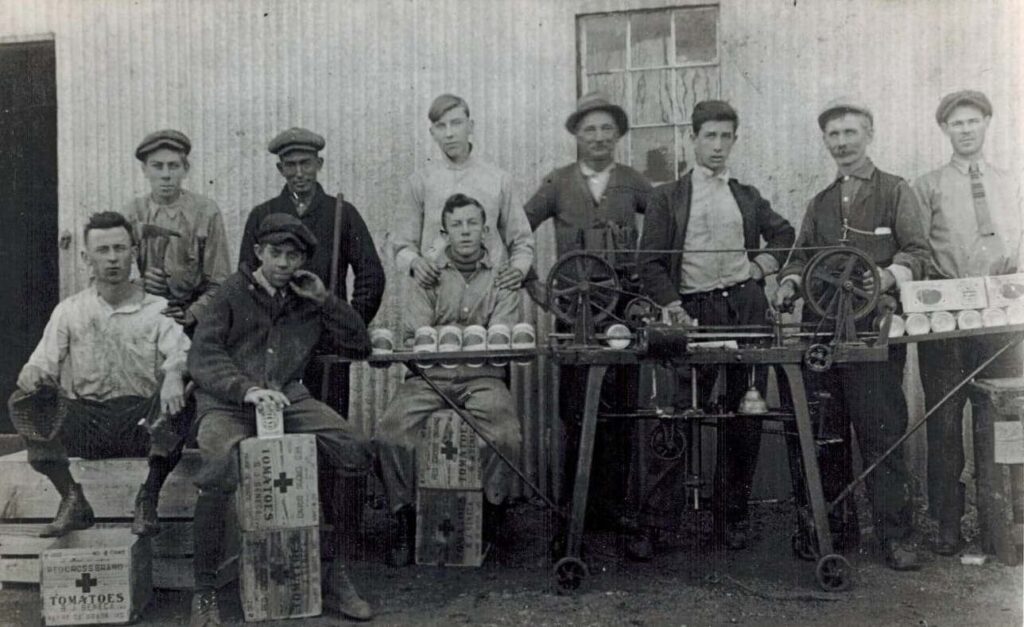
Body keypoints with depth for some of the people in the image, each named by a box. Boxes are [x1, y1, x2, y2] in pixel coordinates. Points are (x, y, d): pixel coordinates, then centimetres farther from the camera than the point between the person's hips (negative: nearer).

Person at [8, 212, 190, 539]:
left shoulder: (158, 309, 7)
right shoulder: (69, 311, 13)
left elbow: (180, 353, -8)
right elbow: (43, 362, 5)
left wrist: (175, 373, -33)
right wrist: (32, 374, -20)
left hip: (141, 423, -2)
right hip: (83, 422, 2)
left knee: (178, 396, -31)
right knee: (25, 402, -22)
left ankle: (148, 500, -15)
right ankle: (72, 500, -9)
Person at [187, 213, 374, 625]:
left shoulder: (307, 303, 20)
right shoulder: (233, 292, 8)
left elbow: (359, 347, 18)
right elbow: (202, 357, -4)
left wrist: (324, 299, 8)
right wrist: (246, 389, -22)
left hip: (288, 398, 3)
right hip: (226, 402, -3)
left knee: (354, 449, -22)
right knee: (221, 466, -35)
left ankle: (334, 575, -9)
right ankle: (204, 591, -15)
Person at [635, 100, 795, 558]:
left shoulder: (748, 197, 18)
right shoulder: (669, 197, 8)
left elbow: (787, 236, 27)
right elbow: (651, 263, 1)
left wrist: (765, 264, 8)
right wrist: (672, 306, -12)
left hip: (747, 307, 3)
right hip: (694, 312, -3)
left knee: (745, 418, 5)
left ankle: (736, 517, 17)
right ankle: (652, 526, -3)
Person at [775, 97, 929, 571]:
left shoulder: (895, 192, 10)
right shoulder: (820, 204, 25)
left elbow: (917, 252, 1)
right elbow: (802, 255, 19)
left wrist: (889, 276, -19)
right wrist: (790, 281, -2)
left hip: (875, 327, -4)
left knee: (881, 432, -9)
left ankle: (896, 536, -2)